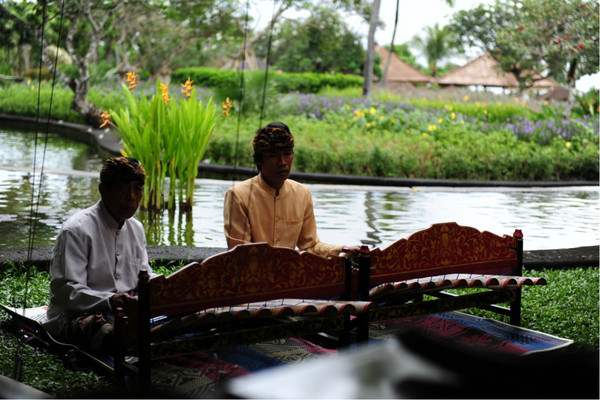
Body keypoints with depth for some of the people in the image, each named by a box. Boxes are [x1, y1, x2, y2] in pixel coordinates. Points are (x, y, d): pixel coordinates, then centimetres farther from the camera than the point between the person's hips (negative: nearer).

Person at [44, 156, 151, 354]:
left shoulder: (136, 228, 17)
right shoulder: (76, 230, -8)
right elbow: (66, 291, -15)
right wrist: (111, 300, -31)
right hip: (75, 315, -7)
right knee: (109, 333, -43)